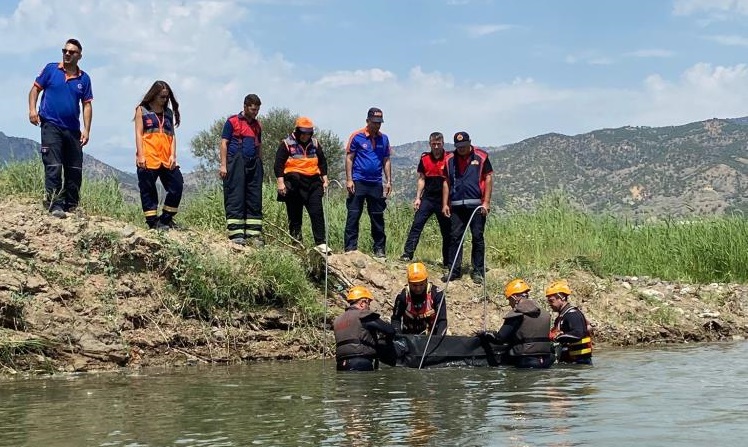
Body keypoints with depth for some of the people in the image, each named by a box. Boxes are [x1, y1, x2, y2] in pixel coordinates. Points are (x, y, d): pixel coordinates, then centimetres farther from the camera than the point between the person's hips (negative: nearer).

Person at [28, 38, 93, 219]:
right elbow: (35, 89, 5)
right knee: (53, 167, -12)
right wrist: (32, 109, -10)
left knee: (75, 169, 7)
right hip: (51, 126, -3)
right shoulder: (51, 69, 1)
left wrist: (86, 129, -2)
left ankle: (70, 206, 19)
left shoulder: (84, 78, 6)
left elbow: (87, 104, 6)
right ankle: (55, 205, -13)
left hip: (73, 129, 4)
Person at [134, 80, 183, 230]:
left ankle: (165, 219, 6)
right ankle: (152, 222, 7)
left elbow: (172, 135, 13)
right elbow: (138, 133, 0)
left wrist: (173, 155, 0)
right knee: (148, 190, 0)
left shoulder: (169, 112, 17)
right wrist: (140, 155, -10)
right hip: (148, 159, -4)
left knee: (177, 185, -4)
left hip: (166, 159, 4)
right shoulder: (142, 110, 6)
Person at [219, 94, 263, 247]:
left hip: (253, 164, 6)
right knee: (235, 199, -5)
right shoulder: (232, 121, 1)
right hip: (236, 163, -6)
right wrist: (223, 165, -9)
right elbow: (224, 143, -2)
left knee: (255, 200, 3)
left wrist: (260, 164, 14)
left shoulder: (257, 125, 18)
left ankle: (254, 234, 6)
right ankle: (236, 234, -5)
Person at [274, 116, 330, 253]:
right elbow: (278, 164, -4)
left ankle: (321, 243, -7)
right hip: (294, 185, -3)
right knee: (295, 216, 3)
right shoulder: (286, 144, -1)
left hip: (313, 183, 3)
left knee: (317, 213, -6)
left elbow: (322, 162, 21)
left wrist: (325, 179, 13)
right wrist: (280, 183, -12)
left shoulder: (315, 144, 13)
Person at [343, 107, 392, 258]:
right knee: (353, 216, -3)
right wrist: (349, 179, -9)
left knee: (378, 217, 7)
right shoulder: (357, 137, -3)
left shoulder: (384, 139, 9)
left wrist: (388, 181, 7)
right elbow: (349, 158, -2)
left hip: (376, 183, 4)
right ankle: (350, 248, 0)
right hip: (358, 182, -3)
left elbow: (386, 161, 14)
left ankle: (379, 249, 14)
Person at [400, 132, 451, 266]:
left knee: (447, 231, 5)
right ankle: (407, 254, -11)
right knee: (417, 224, -11)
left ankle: (447, 262, 14)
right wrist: (418, 197, 2)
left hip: (443, 200, -2)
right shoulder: (424, 159, 5)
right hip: (427, 198, 2)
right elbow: (421, 179, 10)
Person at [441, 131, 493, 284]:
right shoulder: (450, 160, 9)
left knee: (478, 237, 2)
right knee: (455, 237, 2)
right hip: (457, 205, 3)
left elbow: (488, 178, -1)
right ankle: (454, 270, 9)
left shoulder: (481, 157, 0)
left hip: (476, 205, -3)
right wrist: (445, 204, 6)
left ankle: (478, 271, 8)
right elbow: (446, 182, 12)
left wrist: (486, 202, -7)